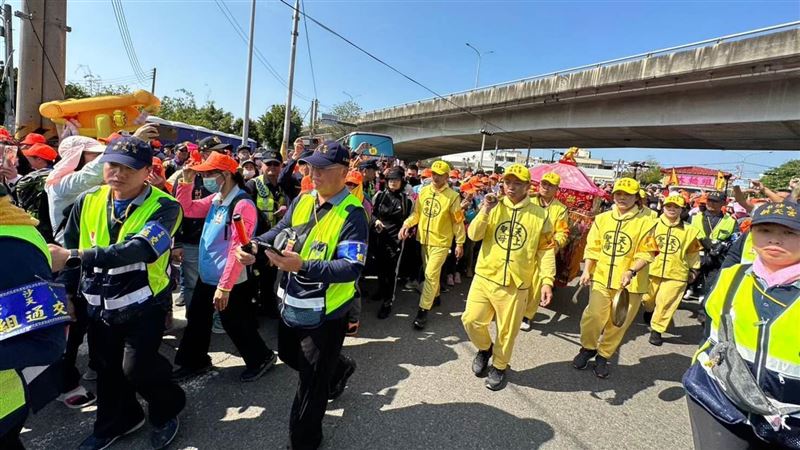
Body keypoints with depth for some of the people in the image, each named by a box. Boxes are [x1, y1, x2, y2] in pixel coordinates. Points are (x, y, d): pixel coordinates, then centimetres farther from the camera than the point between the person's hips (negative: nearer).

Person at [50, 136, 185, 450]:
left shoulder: (164, 207, -20)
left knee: (136, 368, -6)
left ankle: (166, 411, 27)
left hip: (143, 306, -5)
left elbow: (138, 250, -35)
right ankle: (115, 421, 46)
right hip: (99, 306, 6)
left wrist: (73, 257, -41)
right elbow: (69, 248, 9)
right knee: (107, 368, 20)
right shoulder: (88, 201, -3)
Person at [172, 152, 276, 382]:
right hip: (206, 275, 9)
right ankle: (194, 361, 41)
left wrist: (225, 286, -25)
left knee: (235, 325, 8)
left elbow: (237, 249, -26)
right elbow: (187, 209, 17)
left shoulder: (242, 205, -23)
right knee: (197, 320, 21)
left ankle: (261, 358, 29)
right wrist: (186, 182, 1)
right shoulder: (215, 199, 5)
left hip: (228, 282, -9)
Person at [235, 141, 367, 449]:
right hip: (292, 302, 8)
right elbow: (279, 232, 4)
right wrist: (254, 246, -18)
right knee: (289, 355, 30)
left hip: (325, 311, -8)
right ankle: (339, 368, 56)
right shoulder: (302, 201, 2)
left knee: (312, 383, 10)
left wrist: (303, 266, -39)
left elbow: (352, 267, -28)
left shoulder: (352, 213, -21)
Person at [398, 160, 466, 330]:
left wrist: (460, 243, -4)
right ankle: (435, 296, 41)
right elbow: (416, 213, 7)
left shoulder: (453, 196, -12)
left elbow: (458, 221, -7)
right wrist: (406, 225, -11)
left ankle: (423, 310, 0)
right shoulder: (423, 191, 2)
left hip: (441, 241, -5)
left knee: (431, 274, -8)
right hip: (424, 239, 5)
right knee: (432, 273, 19)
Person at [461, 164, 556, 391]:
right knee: (471, 320, 2)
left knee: (507, 330, 10)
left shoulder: (539, 215, -2)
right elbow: (474, 235, -7)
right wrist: (485, 211, -20)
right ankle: (485, 348, 34)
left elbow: (546, 250, 2)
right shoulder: (494, 207, 1)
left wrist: (547, 281, -5)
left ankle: (499, 367, 36)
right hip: (485, 277, 1)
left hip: (516, 285, -1)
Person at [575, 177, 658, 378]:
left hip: (630, 284, -1)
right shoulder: (602, 218, 6)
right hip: (601, 278, 1)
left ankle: (603, 356, 29)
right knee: (593, 316, -7)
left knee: (617, 323, 8)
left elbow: (647, 253, -5)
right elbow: (592, 247, 7)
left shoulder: (645, 222, -3)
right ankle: (588, 348, 21)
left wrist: (631, 271, -20)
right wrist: (587, 270, -3)